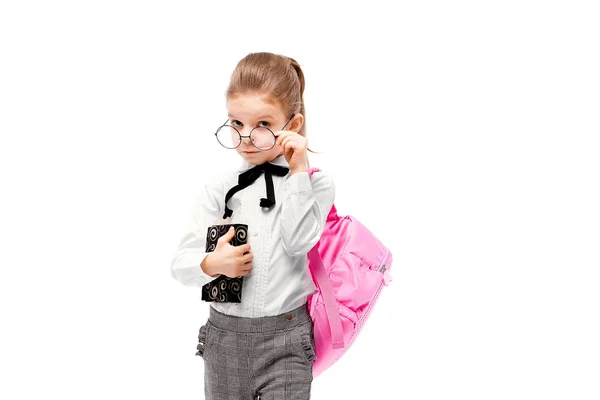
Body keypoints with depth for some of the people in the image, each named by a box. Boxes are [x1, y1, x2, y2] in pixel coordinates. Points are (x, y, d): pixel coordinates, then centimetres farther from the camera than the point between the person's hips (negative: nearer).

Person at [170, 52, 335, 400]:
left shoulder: (315, 183, -3)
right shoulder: (217, 191, 1)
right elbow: (181, 264, 0)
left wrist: (298, 173, -16)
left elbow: (299, 242, -18)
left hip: (286, 338, -2)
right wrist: (211, 264, -22)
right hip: (225, 337, 3)